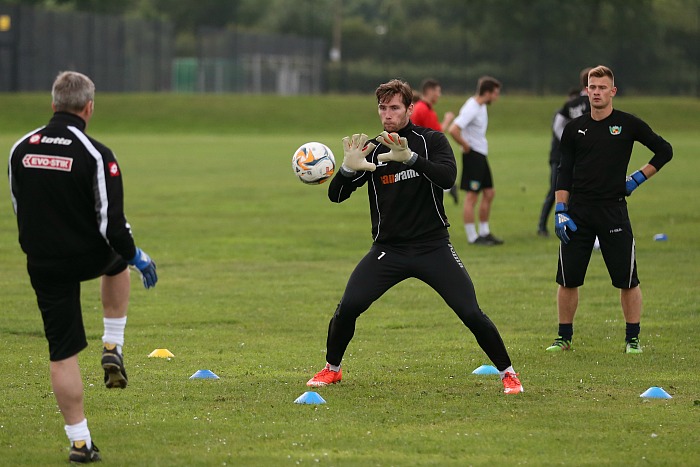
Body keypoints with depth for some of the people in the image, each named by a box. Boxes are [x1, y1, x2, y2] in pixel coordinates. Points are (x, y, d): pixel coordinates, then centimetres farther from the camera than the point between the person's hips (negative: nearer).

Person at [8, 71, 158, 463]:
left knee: (62, 353, 8)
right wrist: (136, 257, 1)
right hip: (88, 257, -2)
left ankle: (80, 441, 8)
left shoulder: (21, 149, -2)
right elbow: (112, 222, -17)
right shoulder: (96, 155, -17)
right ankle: (113, 350, 26)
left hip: (42, 265, 2)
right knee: (119, 260, 35)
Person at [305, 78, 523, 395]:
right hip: (388, 249, 2)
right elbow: (336, 196, -2)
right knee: (347, 307, -14)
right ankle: (331, 369, 10)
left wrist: (410, 157, -37)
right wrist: (348, 169, -23)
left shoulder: (431, 141, -3)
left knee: (471, 314, -11)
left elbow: (448, 177, -23)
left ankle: (507, 372, 8)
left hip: (433, 247, -2)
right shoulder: (371, 150, 3)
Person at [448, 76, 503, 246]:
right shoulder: (472, 109, -20)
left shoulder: (481, 106, 10)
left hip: (481, 155, 10)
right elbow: (454, 130, -30)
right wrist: (466, 146, -17)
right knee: (472, 196, -5)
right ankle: (472, 237, -1)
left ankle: (484, 233, 21)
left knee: (489, 193, 13)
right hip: (473, 155, -10)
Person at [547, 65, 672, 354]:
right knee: (567, 279, 2)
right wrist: (560, 211, 0)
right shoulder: (575, 128, 7)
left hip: (612, 209, -2)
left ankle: (632, 338, 9)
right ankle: (564, 337, 14)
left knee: (627, 280, -2)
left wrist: (638, 178, 2)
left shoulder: (627, 124, 1)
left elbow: (664, 151, 8)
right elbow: (564, 174, 9)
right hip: (577, 211, 2)